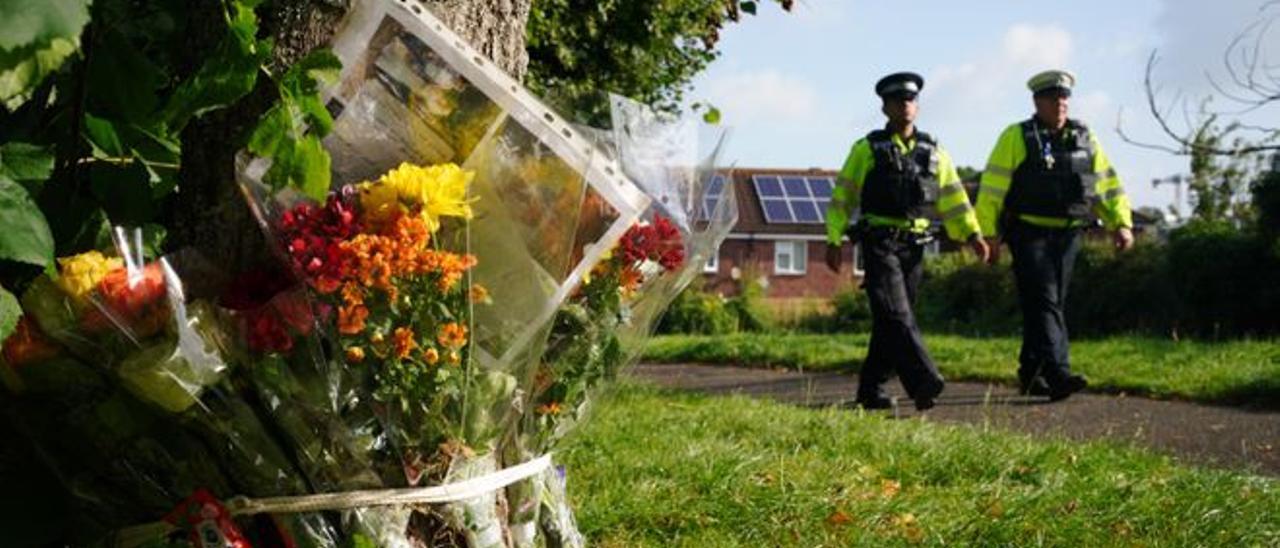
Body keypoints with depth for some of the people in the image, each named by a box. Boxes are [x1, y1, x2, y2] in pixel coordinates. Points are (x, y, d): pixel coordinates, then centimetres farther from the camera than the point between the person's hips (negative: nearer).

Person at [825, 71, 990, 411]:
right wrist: (834, 241, -1)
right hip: (879, 243, -4)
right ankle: (924, 382, -26)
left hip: (914, 245, 4)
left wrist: (972, 234, 1)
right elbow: (843, 196, 4)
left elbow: (953, 196, 13)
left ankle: (871, 390, 15)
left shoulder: (933, 152, 13)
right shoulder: (867, 149, 3)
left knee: (891, 319, 6)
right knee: (896, 315, -16)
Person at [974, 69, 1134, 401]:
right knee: (1043, 302, -13)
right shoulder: (1016, 138, -3)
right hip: (1029, 234, -5)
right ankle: (1057, 374, -21)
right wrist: (989, 236, -9)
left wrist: (1121, 223, 1)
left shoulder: (1084, 138, 12)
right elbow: (992, 189, -5)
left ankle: (1030, 373, 21)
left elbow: (1107, 184, 14)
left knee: (1052, 304, 9)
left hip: (1067, 235, 5)